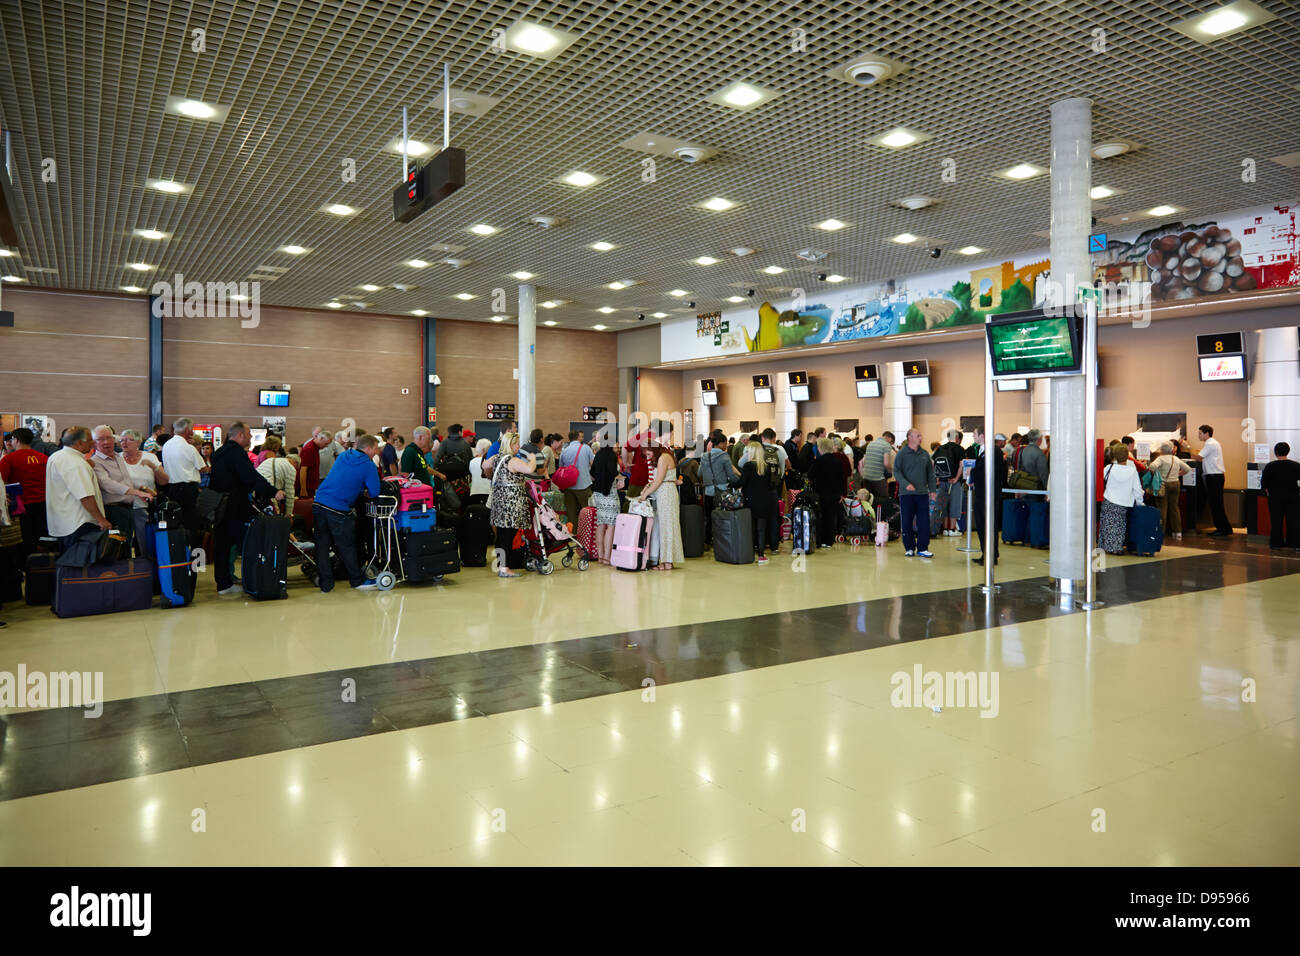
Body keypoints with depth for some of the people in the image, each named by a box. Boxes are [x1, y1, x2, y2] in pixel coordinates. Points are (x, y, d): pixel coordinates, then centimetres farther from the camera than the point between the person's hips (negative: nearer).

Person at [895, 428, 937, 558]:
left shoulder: (925, 454, 12)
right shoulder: (902, 453, -1)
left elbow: (930, 473, 16)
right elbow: (896, 471, -6)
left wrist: (933, 490, 9)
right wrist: (906, 484, -19)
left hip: (922, 493, 3)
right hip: (906, 493, -3)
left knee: (924, 521, -1)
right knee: (907, 522, 2)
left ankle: (922, 548, 6)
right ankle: (909, 548, 13)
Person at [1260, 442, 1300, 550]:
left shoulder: (1270, 466, -10)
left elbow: (1263, 481, -7)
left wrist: (1266, 490, 9)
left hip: (1275, 497, -1)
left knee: (1276, 521, 6)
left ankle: (1276, 542, 8)